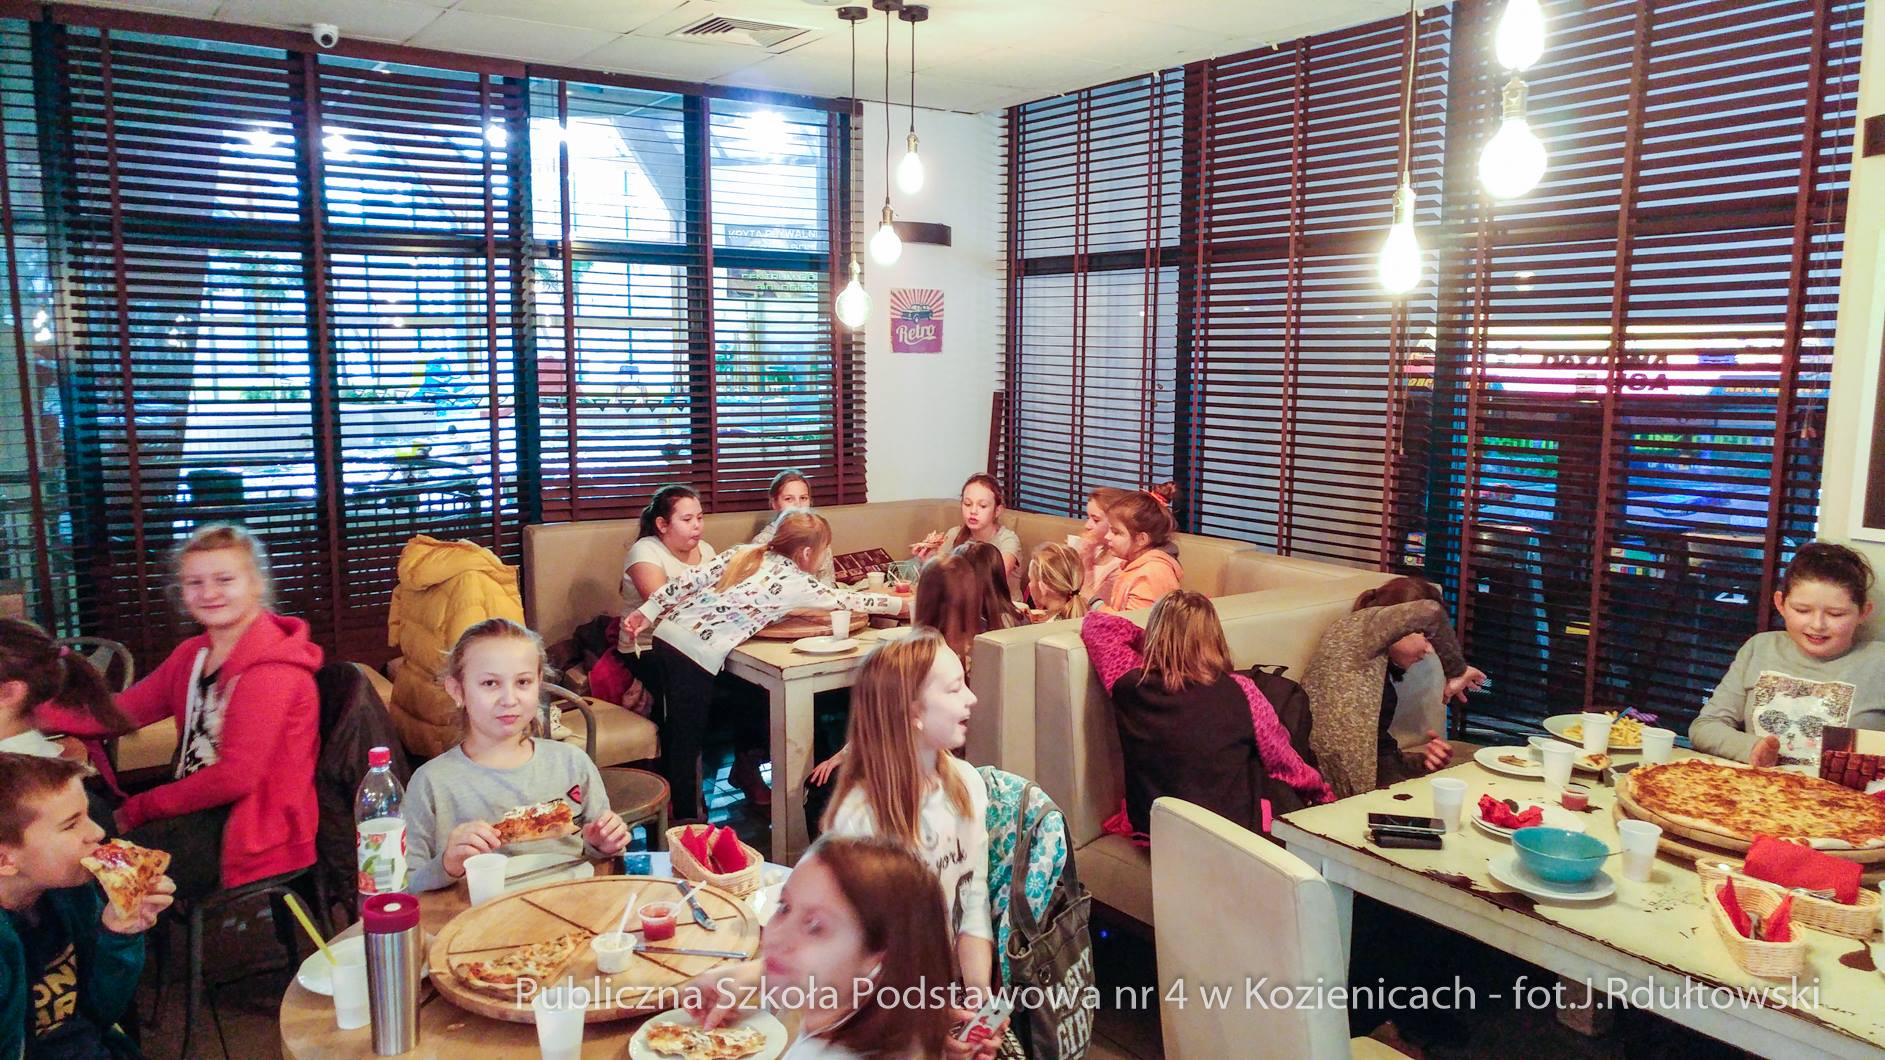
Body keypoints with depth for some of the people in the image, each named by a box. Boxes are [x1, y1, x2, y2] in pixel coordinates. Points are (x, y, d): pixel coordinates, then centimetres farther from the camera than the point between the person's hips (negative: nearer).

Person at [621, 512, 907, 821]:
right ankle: (685, 816, 18)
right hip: (696, 651, -7)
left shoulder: (744, 553, 14)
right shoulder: (796, 582, -2)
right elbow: (848, 600, 7)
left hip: (668, 632, 7)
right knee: (688, 738, 6)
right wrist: (901, 604, 18)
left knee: (675, 727, 20)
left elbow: (689, 581, 7)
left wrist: (649, 612, 9)